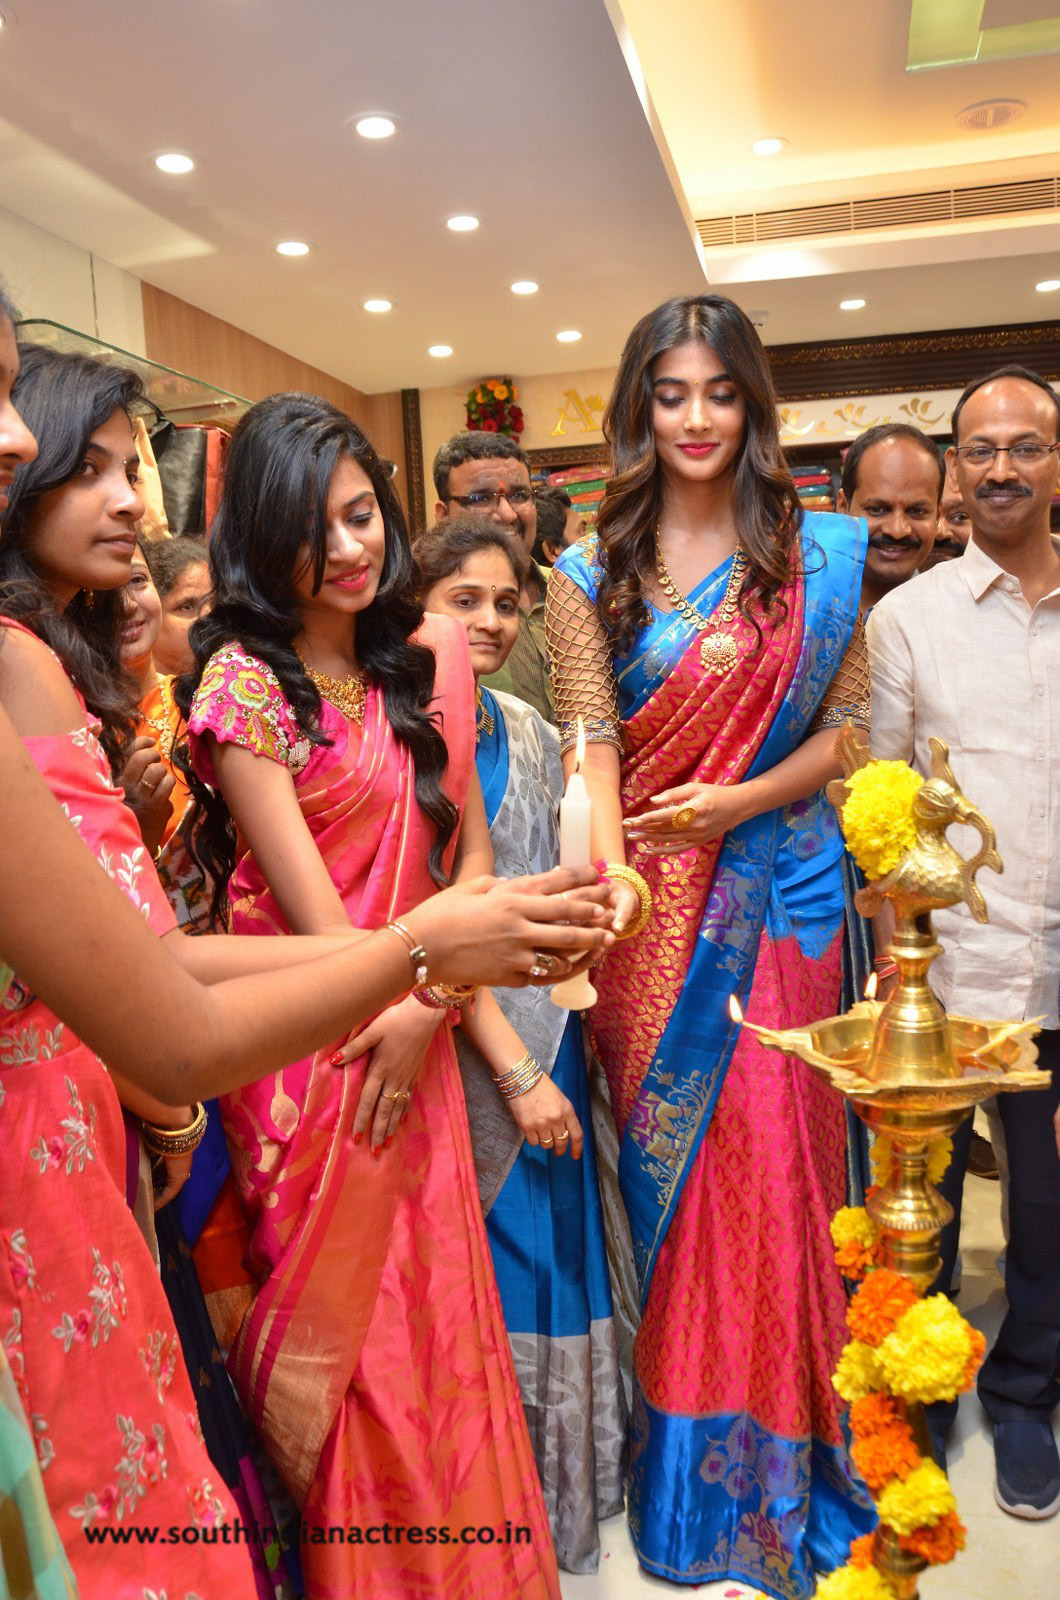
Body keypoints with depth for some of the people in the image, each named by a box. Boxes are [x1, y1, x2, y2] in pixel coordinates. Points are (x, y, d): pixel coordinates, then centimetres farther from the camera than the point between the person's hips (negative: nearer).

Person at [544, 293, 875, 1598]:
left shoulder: (816, 553, 4)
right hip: (654, 901, 0)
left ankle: (779, 1455, 29)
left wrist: (742, 801, -13)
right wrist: (612, 866, -23)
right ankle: (681, 1456, 30)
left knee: (772, 1156, 6)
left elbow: (847, 724, 4)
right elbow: (591, 742, -5)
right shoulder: (592, 574, 4)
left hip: (778, 888, 0)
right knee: (666, 1158, 9)